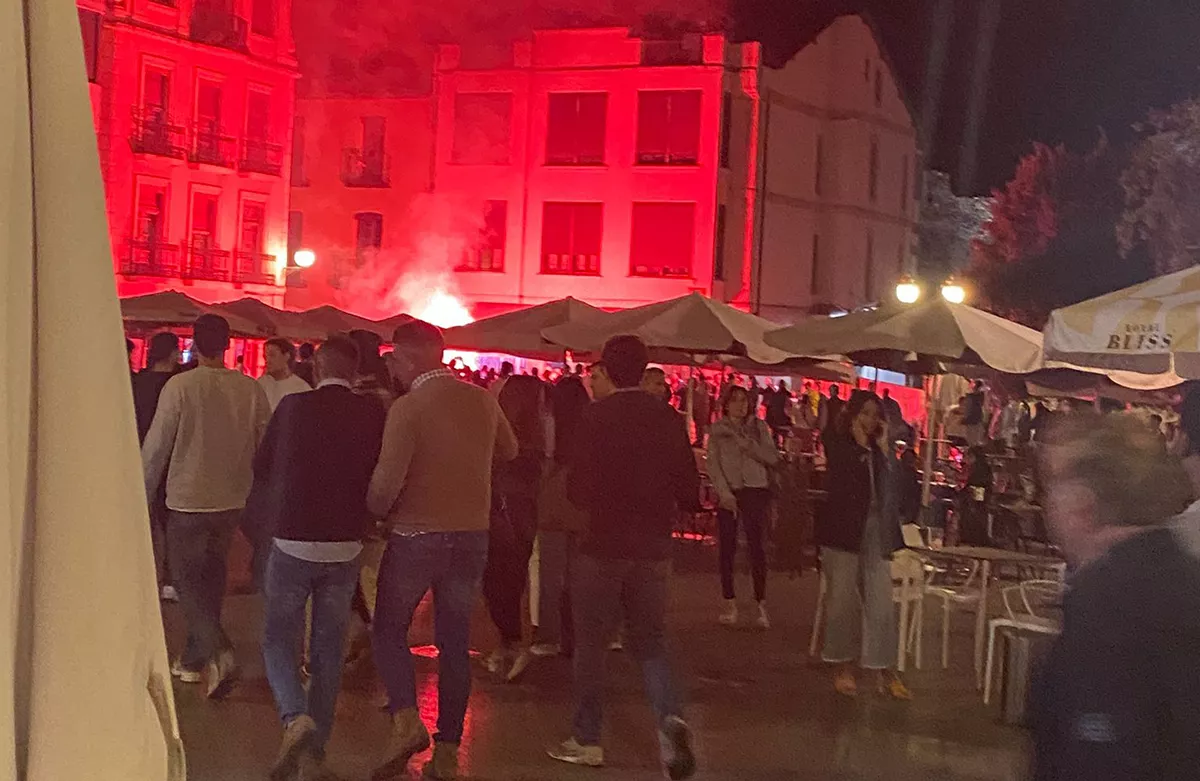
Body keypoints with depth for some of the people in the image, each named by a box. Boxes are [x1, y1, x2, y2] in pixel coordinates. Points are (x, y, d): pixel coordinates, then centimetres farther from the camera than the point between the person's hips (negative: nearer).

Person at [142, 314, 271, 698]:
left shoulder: (180, 386, -14)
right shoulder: (251, 389, -4)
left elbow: (156, 446, -9)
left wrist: (143, 494, 3)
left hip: (188, 500, -4)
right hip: (232, 501, 4)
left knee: (188, 581, 5)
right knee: (211, 578, 18)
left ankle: (219, 651, -15)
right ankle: (194, 658, 26)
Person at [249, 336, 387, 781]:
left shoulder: (294, 406, -9)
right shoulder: (373, 415, -6)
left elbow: (262, 466, 3)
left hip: (292, 541, -2)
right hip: (345, 547, 2)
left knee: (279, 638, 10)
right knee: (328, 646, 13)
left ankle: (296, 717, -14)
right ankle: (315, 745, 16)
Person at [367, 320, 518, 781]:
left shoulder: (408, 408, -15)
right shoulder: (483, 401, 1)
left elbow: (387, 480, -19)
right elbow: (509, 451, 19)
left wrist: (375, 511, 0)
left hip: (416, 534, -4)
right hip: (472, 535, 5)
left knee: (390, 628, 14)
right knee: (455, 642, 12)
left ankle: (406, 720, -5)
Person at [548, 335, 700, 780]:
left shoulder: (598, 416, -13)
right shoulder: (667, 418, -1)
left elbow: (579, 488, -13)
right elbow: (689, 490, 2)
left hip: (605, 546, -4)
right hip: (653, 548, 4)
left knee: (591, 644, 10)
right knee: (650, 641, 15)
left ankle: (587, 741, 17)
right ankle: (670, 717, -8)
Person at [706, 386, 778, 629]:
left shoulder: (758, 426, 8)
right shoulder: (718, 429, 7)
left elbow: (772, 457, -1)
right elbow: (713, 465, 1)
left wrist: (745, 443, -11)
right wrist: (724, 493, -9)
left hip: (755, 491, 0)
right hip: (728, 492, 0)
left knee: (756, 545, -9)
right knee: (726, 547, -2)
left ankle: (761, 603, -6)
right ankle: (729, 602, 6)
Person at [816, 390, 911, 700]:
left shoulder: (880, 449, 11)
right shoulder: (838, 445, -1)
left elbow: (895, 486, 0)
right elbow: (842, 486, -16)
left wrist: (884, 448, -6)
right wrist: (861, 447, -11)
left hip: (876, 534, 3)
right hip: (843, 531, -3)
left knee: (881, 602, 0)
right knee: (842, 600, 4)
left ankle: (885, 671, 5)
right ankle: (843, 666, 16)